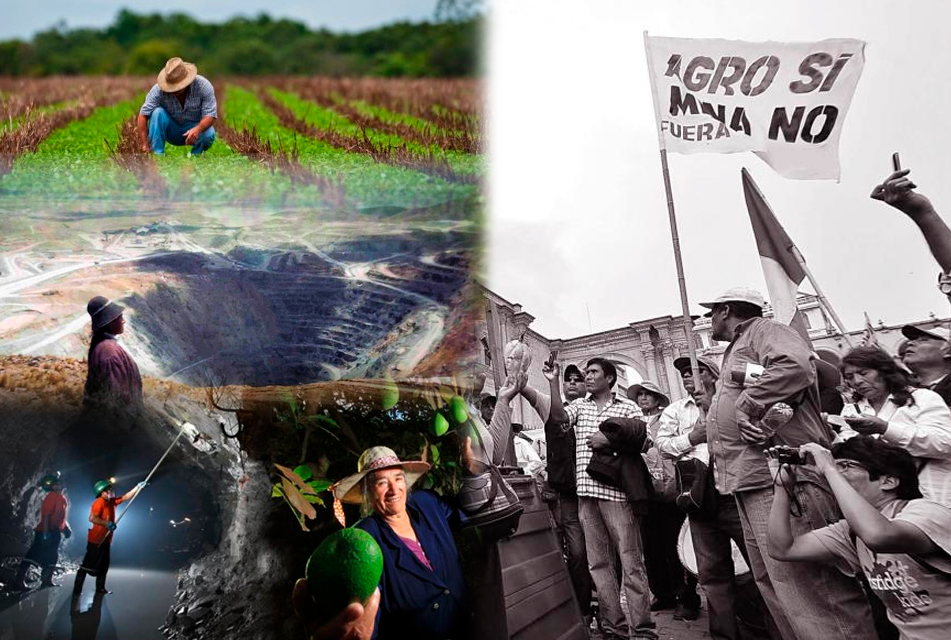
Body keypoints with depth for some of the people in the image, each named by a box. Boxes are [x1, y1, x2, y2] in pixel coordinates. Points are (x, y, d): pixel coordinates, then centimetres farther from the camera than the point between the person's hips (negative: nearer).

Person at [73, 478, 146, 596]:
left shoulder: (112, 502, 9)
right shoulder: (99, 502, -16)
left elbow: (126, 497, 16)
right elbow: (92, 518, -27)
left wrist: (138, 487, 9)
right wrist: (107, 523, -28)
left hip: (105, 540, 9)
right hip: (96, 540, -9)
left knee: (104, 564, 15)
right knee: (88, 565, -6)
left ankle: (100, 588, 25)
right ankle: (77, 589, -2)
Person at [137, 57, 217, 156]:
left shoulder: (203, 86, -22)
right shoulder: (158, 89, -22)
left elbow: (210, 115, -24)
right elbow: (143, 115, -24)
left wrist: (198, 129, -45)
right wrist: (145, 144, -34)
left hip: (195, 127, -1)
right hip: (171, 131, 1)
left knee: (208, 134, -33)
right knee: (157, 112, -27)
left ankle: (195, 155, -1)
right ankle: (157, 154, -22)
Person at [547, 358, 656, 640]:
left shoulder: (628, 407, 7)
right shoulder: (579, 406, 16)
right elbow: (558, 416, -3)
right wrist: (553, 383, -12)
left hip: (617, 490, -4)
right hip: (586, 492, 4)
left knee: (630, 560, -5)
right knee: (598, 562, 6)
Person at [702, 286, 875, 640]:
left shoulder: (765, 331, -1)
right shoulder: (736, 348, 30)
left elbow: (793, 367, -24)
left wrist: (747, 404, -17)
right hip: (751, 480, 11)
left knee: (804, 585, -15)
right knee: (773, 584, 12)